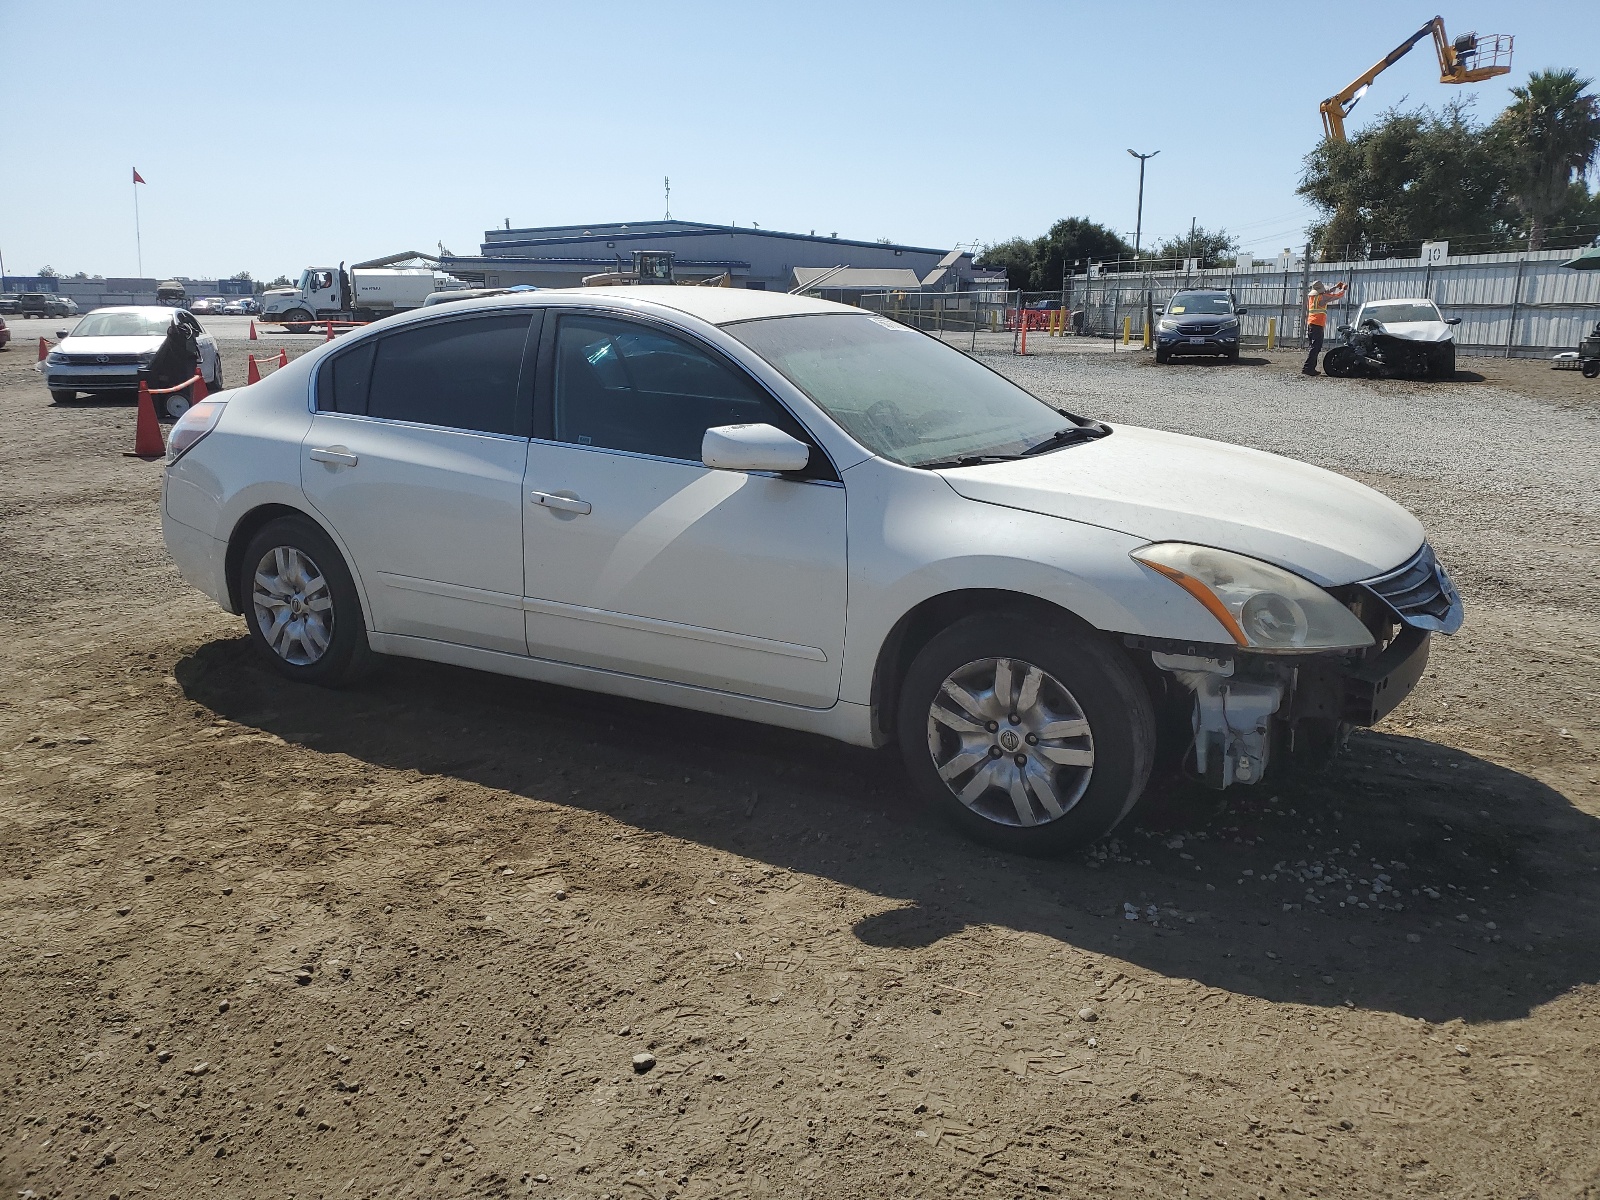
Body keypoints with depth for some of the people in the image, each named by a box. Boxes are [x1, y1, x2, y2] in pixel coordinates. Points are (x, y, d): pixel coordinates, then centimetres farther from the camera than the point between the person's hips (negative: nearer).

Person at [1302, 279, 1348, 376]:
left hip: (1310, 324, 8)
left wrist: (1337, 287, 35)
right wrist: (1343, 289, 20)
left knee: (1314, 347, 13)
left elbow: (1326, 293, 29)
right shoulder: (1322, 297, -8)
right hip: (1318, 325, -8)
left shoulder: (1311, 296, 13)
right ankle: (1307, 368, -19)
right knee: (1316, 348, -11)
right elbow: (1336, 296, 1)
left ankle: (1311, 368, 10)